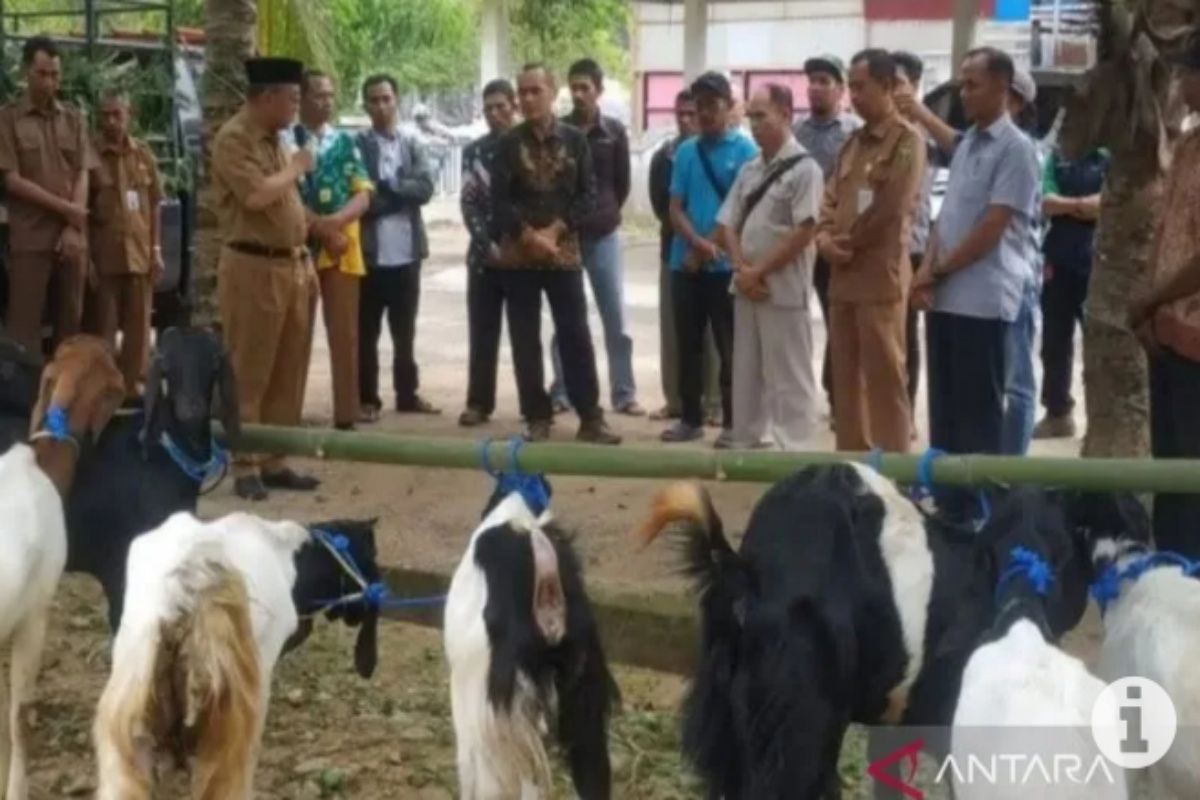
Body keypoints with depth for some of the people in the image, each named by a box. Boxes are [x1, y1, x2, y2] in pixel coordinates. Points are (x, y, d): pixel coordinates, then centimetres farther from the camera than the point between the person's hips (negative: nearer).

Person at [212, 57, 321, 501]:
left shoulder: (275, 139, 17)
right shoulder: (234, 138, -11)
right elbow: (256, 196, -24)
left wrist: (316, 226, 12)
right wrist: (295, 169, -9)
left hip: (293, 265, 9)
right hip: (253, 267, -9)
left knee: (288, 373, 11)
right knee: (248, 373, -2)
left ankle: (274, 461, 18)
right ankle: (245, 466, 5)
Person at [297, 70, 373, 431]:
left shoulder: (346, 142, 11)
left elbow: (363, 195, 4)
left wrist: (336, 221, -14)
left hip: (343, 244, 3)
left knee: (345, 334, 3)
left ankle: (346, 417, 9)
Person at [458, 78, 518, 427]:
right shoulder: (474, 151, 8)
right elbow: (469, 203, 2)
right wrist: (488, 244, -11)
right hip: (485, 253, 2)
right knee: (482, 332, 4)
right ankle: (479, 402, 10)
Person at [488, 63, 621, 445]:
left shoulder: (575, 140, 4)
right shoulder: (509, 143, 2)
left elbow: (588, 194, 0)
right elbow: (499, 200, -3)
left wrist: (555, 230, -11)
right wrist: (529, 236, -13)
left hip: (564, 251, 0)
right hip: (517, 254, 0)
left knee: (576, 335, -1)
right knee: (525, 340, 2)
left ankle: (590, 418, 3)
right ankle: (538, 418, 10)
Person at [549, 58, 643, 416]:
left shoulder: (614, 132, 2)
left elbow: (622, 184, 8)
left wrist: (605, 215, 6)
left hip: (603, 237, 0)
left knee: (616, 319, 1)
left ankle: (624, 394, 6)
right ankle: (561, 392, 12)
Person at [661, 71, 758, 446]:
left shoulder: (745, 150, -3)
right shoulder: (685, 151, 9)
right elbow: (675, 208, 5)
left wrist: (707, 250, -9)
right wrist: (697, 242, -13)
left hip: (726, 264, -4)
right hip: (684, 263, 4)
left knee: (729, 347, 1)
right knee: (688, 344, 10)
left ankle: (732, 422, 7)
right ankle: (690, 417, 19)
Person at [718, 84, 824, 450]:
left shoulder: (804, 169, -9)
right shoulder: (749, 170, 13)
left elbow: (804, 233, -15)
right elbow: (728, 224, 12)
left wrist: (759, 272, -13)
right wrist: (742, 269, -5)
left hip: (784, 288, -7)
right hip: (746, 287, 7)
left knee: (788, 376, -3)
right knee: (746, 371, 12)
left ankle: (791, 450, 0)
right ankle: (746, 443, 21)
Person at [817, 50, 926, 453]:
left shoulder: (906, 140, -6)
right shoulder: (853, 142, 18)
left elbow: (891, 208, -15)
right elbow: (832, 198, 16)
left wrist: (850, 241, -7)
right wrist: (826, 238, -3)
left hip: (880, 274, -8)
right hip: (842, 274, 8)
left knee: (884, 375, -4)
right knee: (846, 375, 11)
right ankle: (852, 457, 18)